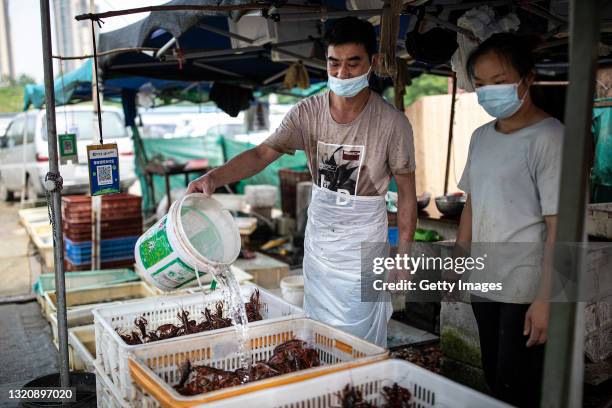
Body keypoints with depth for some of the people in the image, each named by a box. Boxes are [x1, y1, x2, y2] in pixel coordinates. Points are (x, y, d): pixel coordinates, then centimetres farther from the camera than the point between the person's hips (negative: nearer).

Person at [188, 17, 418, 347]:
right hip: (318, 234, 4)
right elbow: (262, 153, -18)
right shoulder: (308, 112, -8)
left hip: (364, 242, -3)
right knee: (315, 332, 17)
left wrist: (403, 253, -7)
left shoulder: (392, 123, -14)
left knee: (360, 337, 3)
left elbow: (406, 191, -7)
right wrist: (214, 177, -36)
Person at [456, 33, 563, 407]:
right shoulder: (481, 136, 8)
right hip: (484, 281, 7)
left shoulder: (549, 137, -12)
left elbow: (558, 226, -15)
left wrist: (545, 299, -18)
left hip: (526, 288, -6)